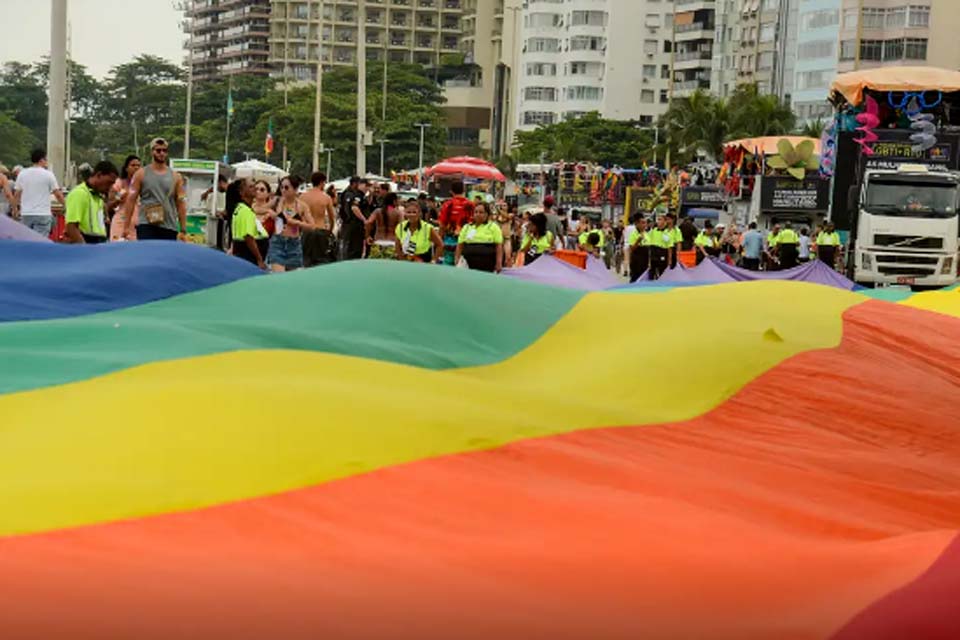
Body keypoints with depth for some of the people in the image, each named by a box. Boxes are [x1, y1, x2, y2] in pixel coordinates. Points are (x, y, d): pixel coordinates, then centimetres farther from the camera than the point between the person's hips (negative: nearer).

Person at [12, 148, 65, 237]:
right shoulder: (48, 174, -5)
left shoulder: (22, 174, 6)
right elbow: (58, 194, -2)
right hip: (42, 214, -4)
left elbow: (16, 194, 9)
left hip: (26, 214, 4)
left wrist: (15, 208, 22)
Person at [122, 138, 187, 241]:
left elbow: (181, 204, 7)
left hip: (169, 228, 3)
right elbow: (131, 200, 1)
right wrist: (126, 227, -6)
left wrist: (183, 231, 1)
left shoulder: (175, 177, 9)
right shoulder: (141, 174, 4)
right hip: (146, 226, -2)